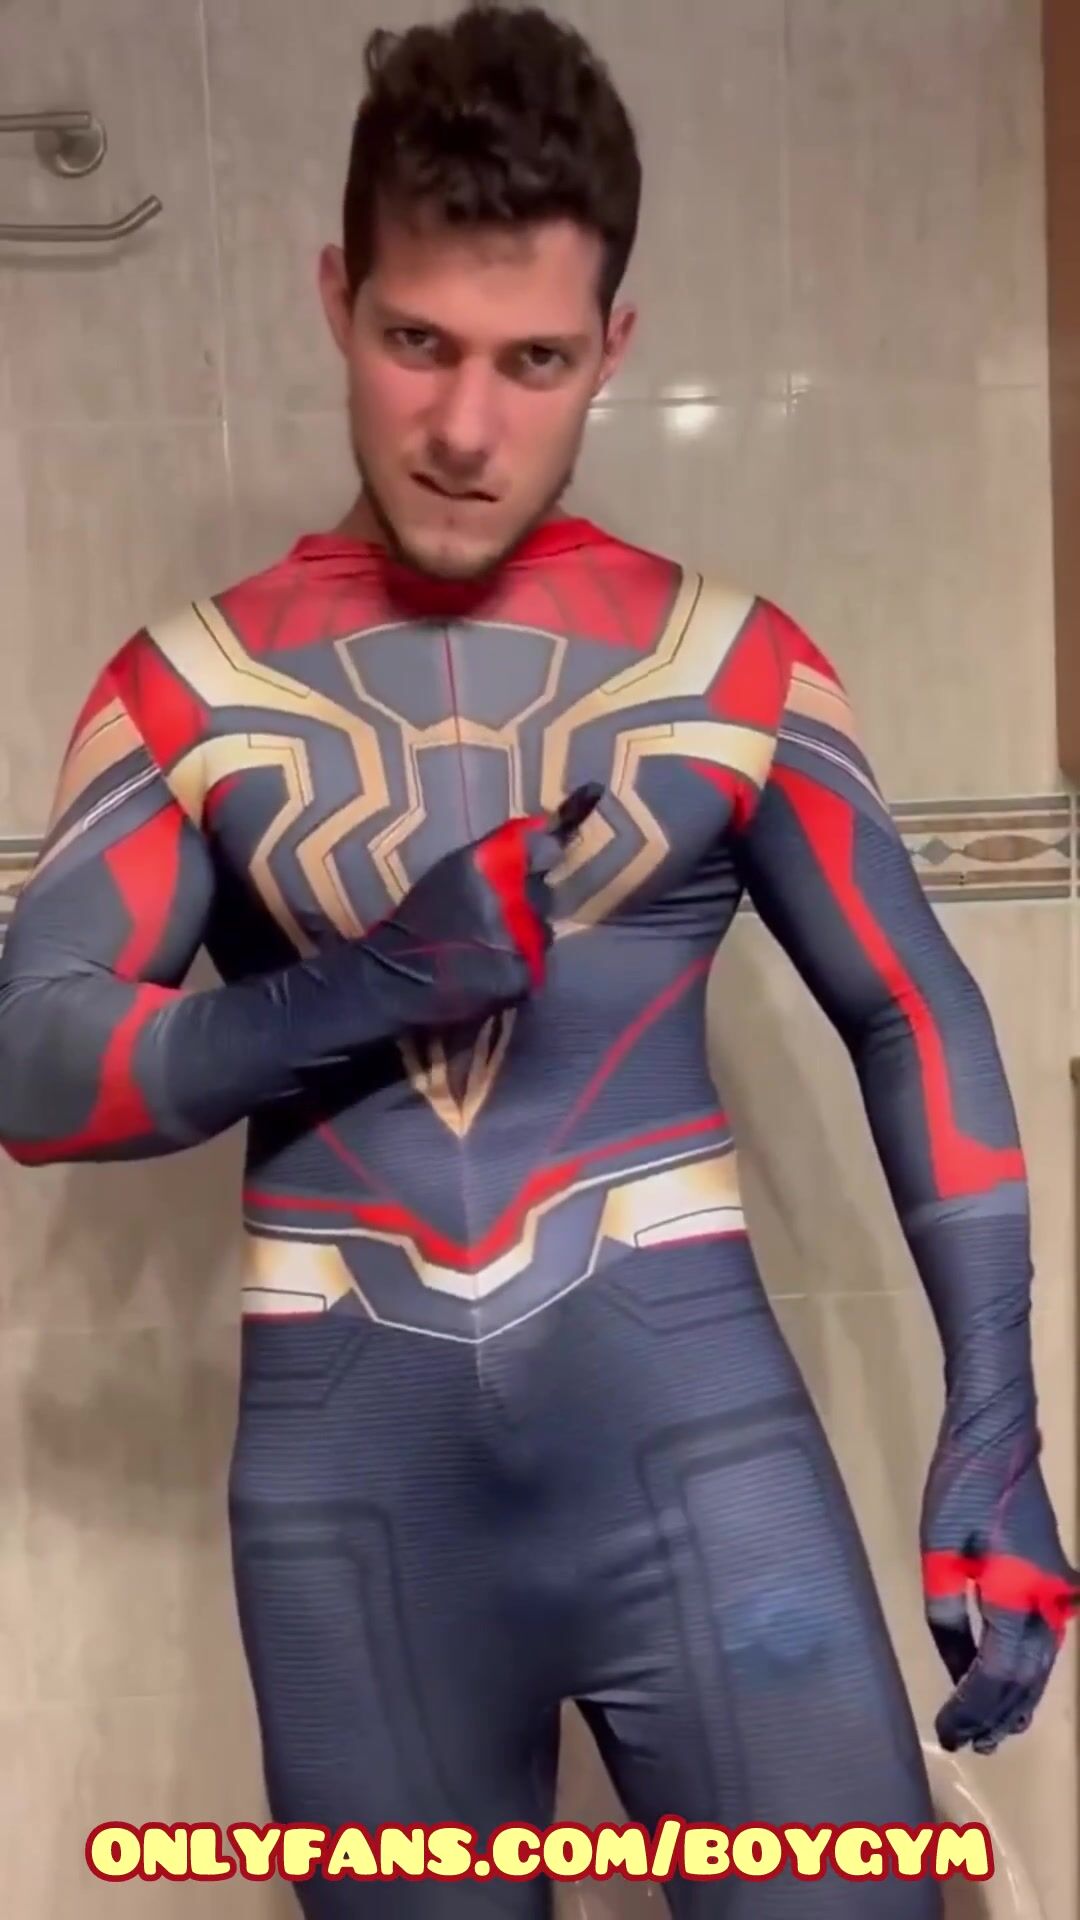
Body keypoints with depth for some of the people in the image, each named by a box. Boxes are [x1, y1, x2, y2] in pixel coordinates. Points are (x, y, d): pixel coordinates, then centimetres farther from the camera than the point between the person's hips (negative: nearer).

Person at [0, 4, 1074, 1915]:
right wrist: (366, 991, -17)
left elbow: (916, 1022, 6)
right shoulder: (188, 689, 3)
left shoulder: (731, 664, 2)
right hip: (347, 1459, 1)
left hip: (683, 1408, 0)